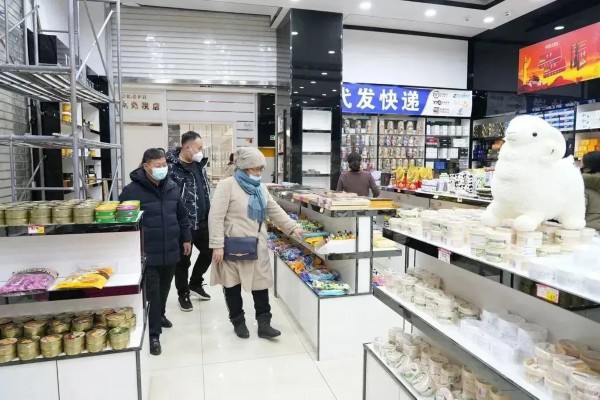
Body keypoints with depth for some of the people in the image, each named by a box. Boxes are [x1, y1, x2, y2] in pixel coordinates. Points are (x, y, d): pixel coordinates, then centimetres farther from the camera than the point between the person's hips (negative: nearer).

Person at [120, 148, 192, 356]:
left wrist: (186, 238, 15)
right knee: (152, 293, 1)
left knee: (164, 288, 21)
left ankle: (160, 315, 45)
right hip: (148, 254, -5)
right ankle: (154, 334, 12)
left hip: (171, 251, 5)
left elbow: (182, 216, 14)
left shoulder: (172, 187, 6)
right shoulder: (132, 190, -12)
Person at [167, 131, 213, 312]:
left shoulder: (199, 165, 9)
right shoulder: (172, 168, -17)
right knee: (183, 260, 8)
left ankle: (195, 283, 38)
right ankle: (183, 294, 28)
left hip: (203, 221, 8)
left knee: (209, 252, 17)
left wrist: (209, 214, 16)